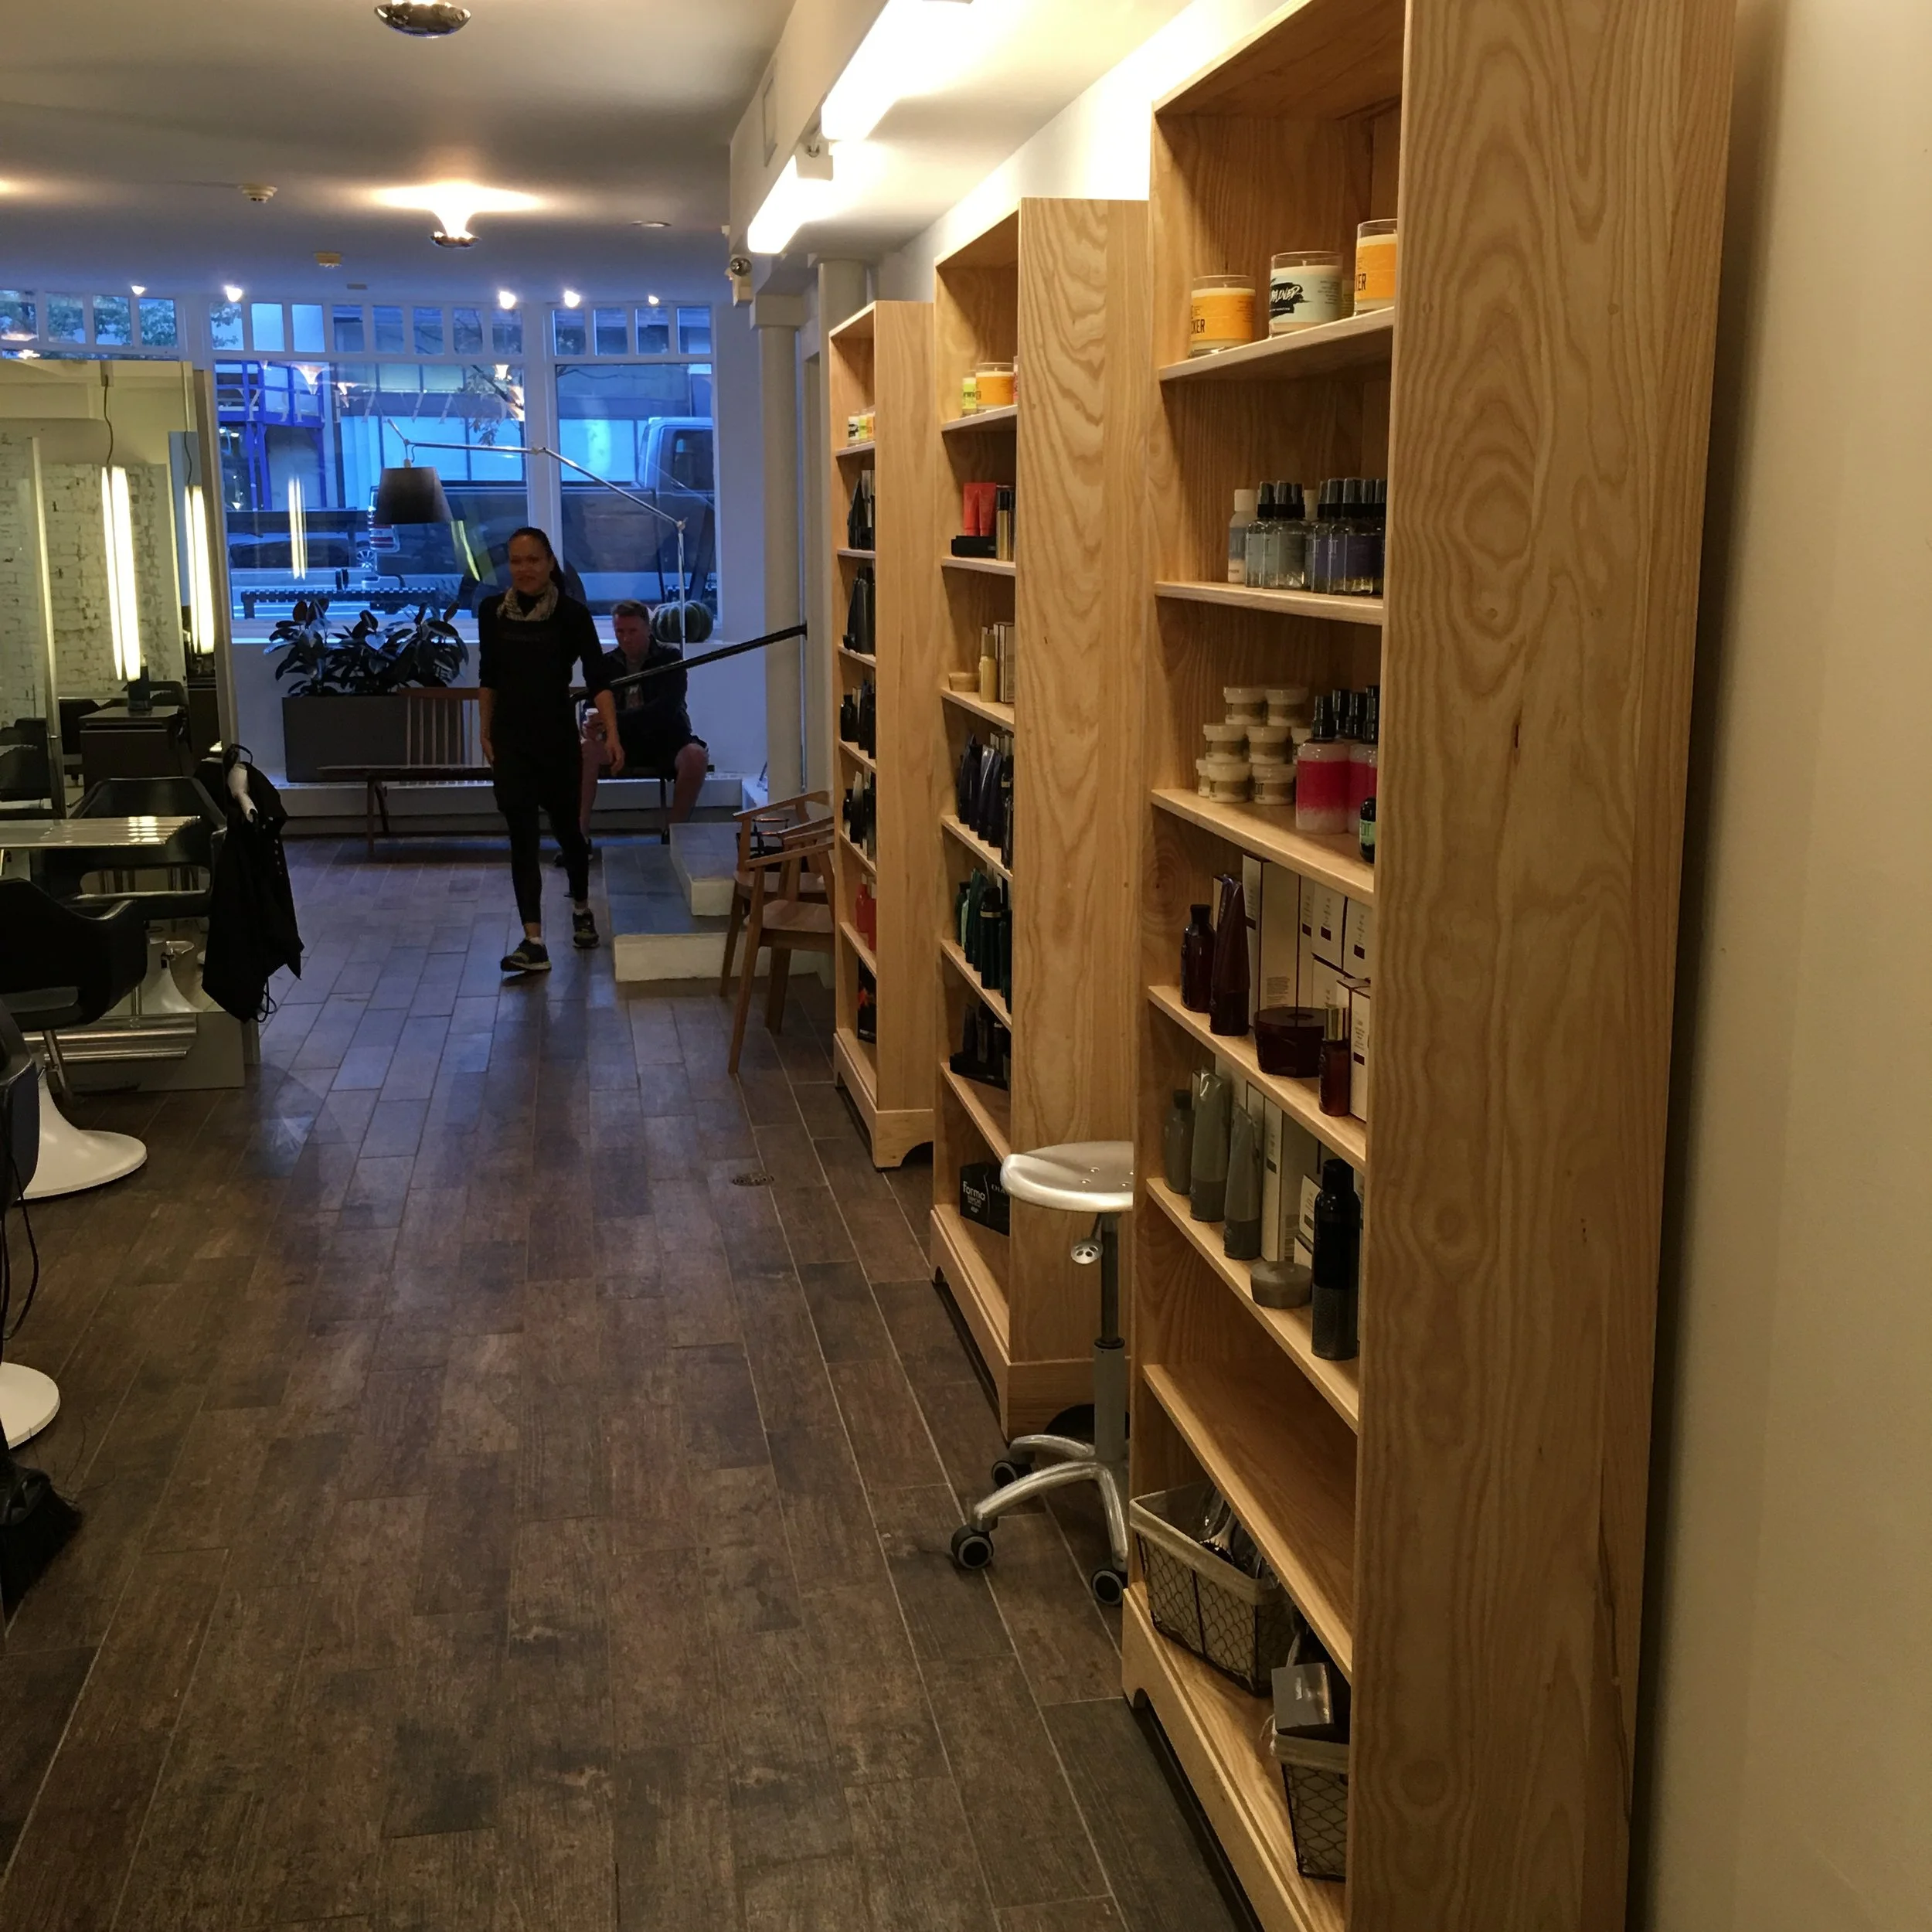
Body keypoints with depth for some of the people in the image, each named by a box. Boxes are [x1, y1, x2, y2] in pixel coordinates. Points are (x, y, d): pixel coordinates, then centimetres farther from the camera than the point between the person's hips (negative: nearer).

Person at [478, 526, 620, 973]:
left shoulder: (572, 614, -8)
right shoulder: (492, 611, 1)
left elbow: (598, 679, -13)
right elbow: (488, 677, 11)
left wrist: (613, 735, -24)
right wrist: (486, 732, 9)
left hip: (557, 738, -2)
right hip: (510, 740, 2)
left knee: (566, 828, 13)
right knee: (522, 838, -4)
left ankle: (581, 908, 40)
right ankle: (534, 943, -6)